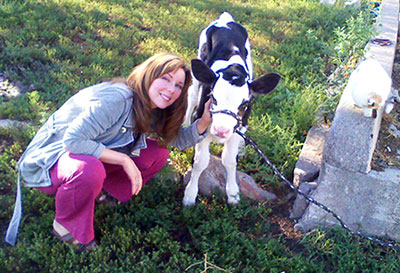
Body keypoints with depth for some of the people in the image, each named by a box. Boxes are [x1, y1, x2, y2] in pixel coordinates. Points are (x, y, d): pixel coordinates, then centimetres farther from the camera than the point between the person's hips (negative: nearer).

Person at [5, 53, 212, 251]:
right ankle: (65, 224, -12)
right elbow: (72, 140, -34)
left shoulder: (152, 110, -3)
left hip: (90, 154, 8)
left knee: (158, 154, -7)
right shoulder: (116, 99, -31)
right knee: (90, 170, -42)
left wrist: (205, 120, -16)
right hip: (50, 158, -7)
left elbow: (180, 139, 4)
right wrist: (124, 160, -31)